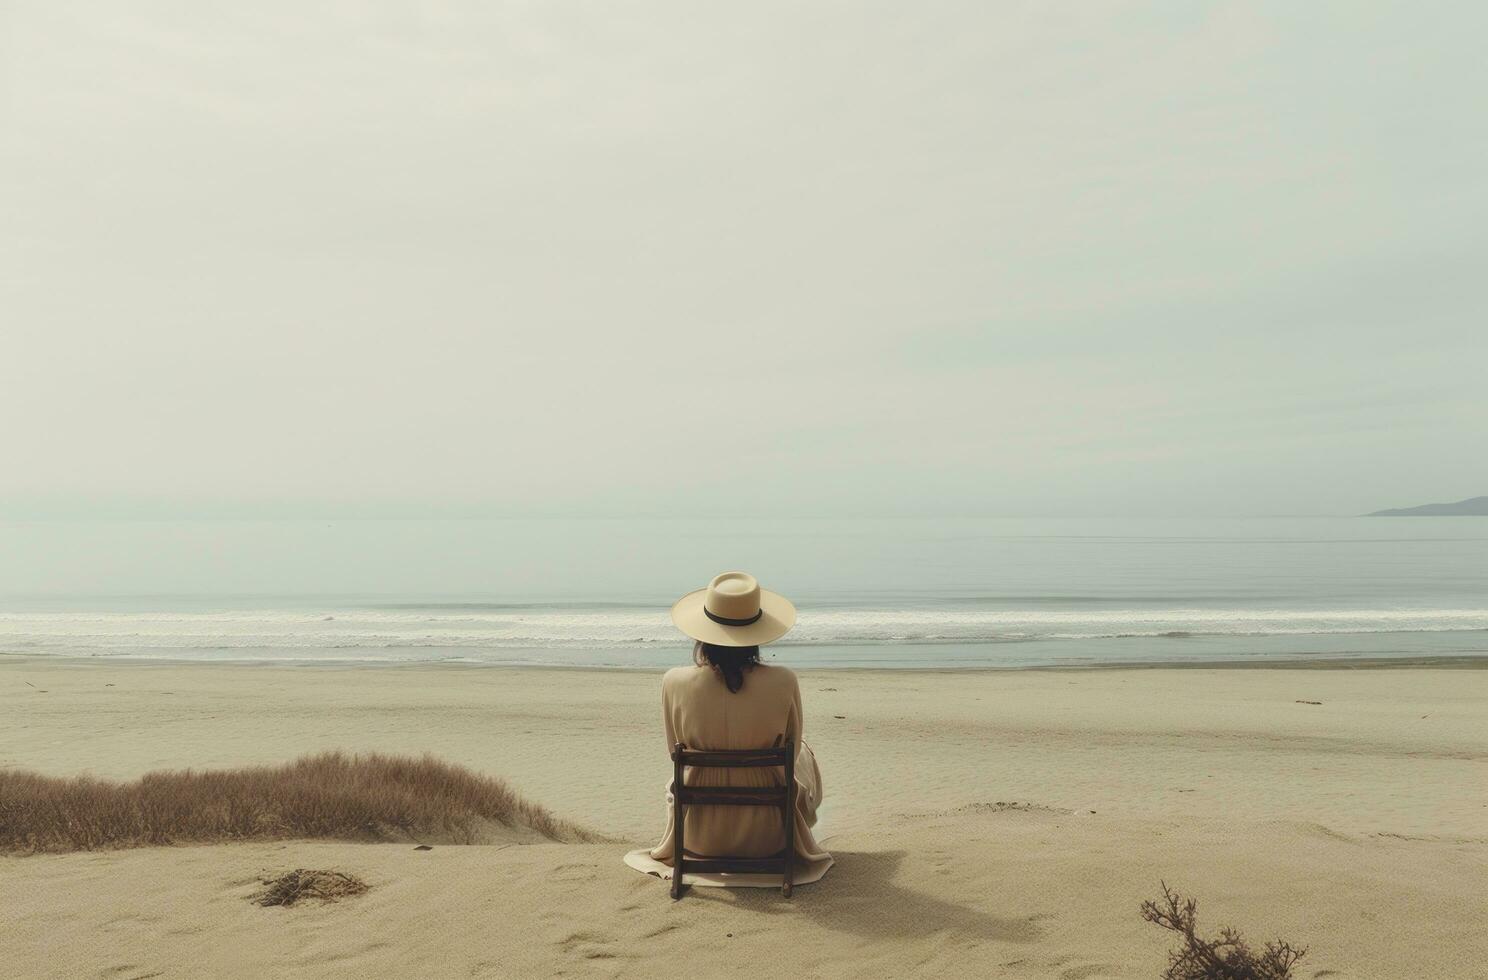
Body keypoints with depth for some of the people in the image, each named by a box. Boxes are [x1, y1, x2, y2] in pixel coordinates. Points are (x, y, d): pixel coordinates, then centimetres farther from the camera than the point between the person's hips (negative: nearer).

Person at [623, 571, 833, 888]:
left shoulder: (675, 683, -19)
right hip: (766, 836, -1)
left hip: (700, 837, 1)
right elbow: (790, 752, -3)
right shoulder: (783, 681, -22)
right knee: (804, 754, 31)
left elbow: (675, 754, -1)